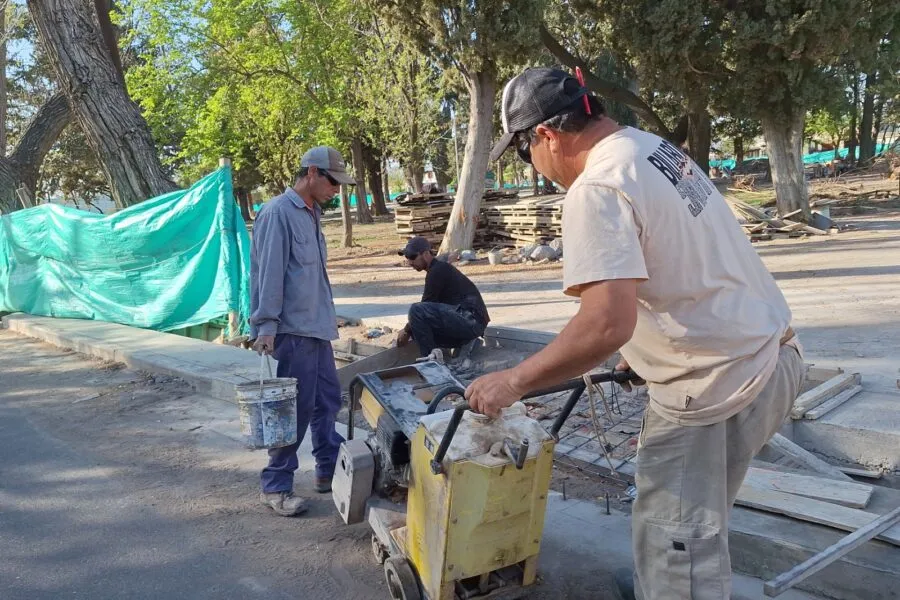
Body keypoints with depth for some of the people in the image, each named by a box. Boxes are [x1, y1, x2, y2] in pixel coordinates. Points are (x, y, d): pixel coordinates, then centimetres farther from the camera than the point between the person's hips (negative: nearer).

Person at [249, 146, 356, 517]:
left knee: (327, 400, 15)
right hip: (293, 330, -9)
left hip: (316, 327, 9)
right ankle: (275, 487, 10)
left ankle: (329, 471, 29)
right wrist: (265, 325, -22)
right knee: (295, 409, -3)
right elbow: (267, 273, -18)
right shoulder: (278, 212, -13)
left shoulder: (311, 214, 15)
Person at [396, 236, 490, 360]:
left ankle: (430, 358, -14)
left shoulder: (438, 271, -10)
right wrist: (410, 329, 20)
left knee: (416, 310, -21)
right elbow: (430, 306, 26)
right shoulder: (441, 269, 21)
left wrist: (407, 331, 4)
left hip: (471, 320, -11)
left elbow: (423, 309, -9)